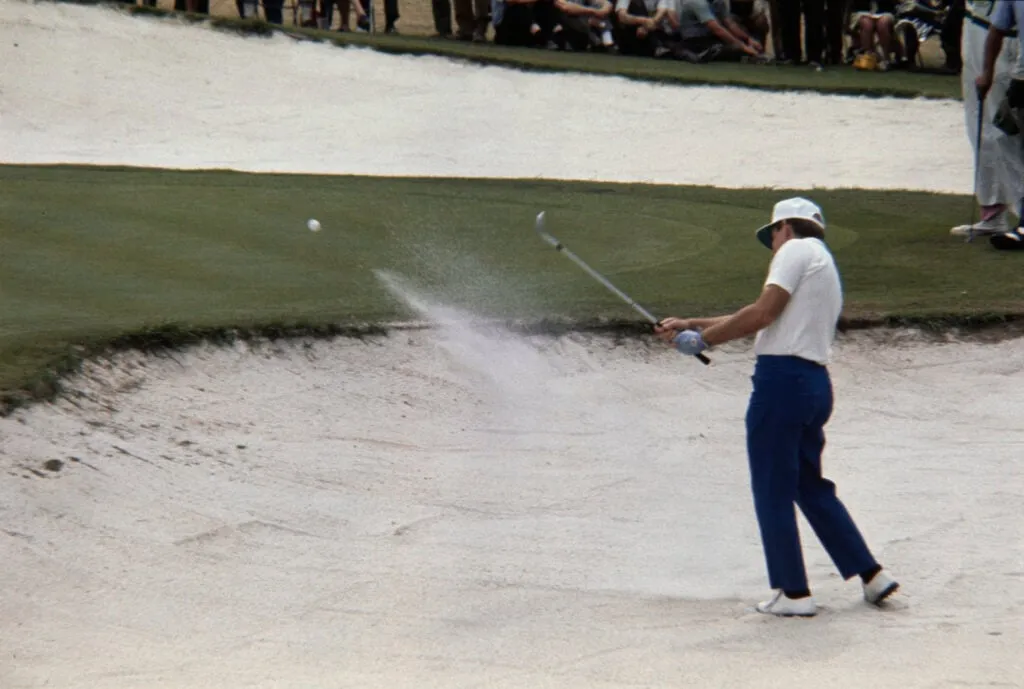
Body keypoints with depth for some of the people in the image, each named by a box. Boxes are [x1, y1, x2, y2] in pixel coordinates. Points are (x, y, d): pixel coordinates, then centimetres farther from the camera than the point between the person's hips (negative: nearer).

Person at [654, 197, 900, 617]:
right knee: (811, 487, 19)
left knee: (772, 491, -1)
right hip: (816, 382, 9)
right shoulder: (825, 266, 26)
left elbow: (762, 314, -13)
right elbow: (763, 322, 23)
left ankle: (794, 592, 1)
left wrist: (701, 339, -5)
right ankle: (871, 574, 17)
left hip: (782, 377, -9)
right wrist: (692, 325, 21)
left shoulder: (798, 250, -2)